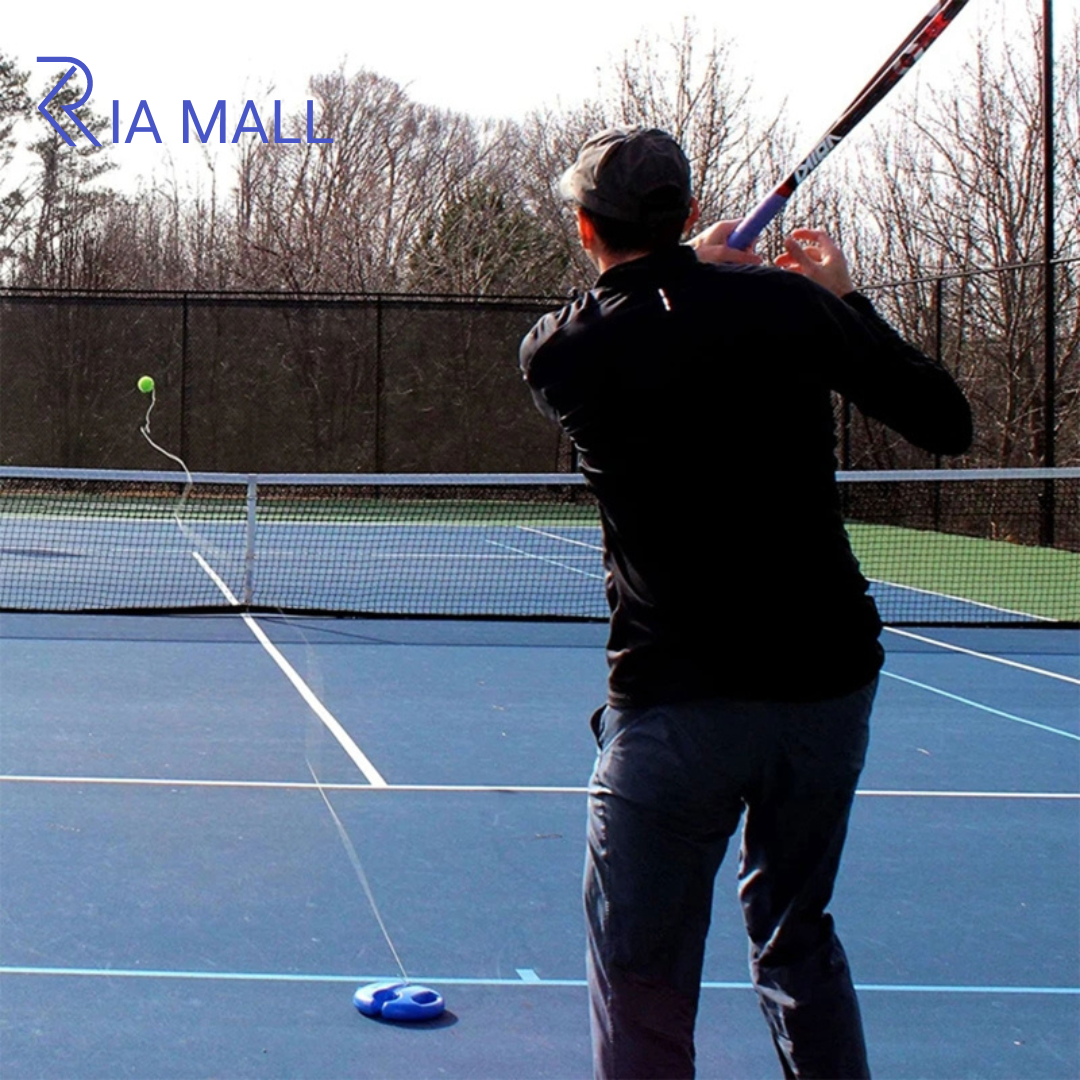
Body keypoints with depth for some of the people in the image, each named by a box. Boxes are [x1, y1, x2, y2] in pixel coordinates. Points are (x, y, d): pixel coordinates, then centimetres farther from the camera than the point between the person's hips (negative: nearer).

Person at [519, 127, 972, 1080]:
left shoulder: (559, 353, -5)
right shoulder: (785, 303, -3)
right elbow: (947, 421, 6)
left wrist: (690, 271, 27)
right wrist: (845, 298, 16)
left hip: (676, 705, -3)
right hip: (827, 680, 3)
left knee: (643, 977, 6)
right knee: (799, 938, 23)